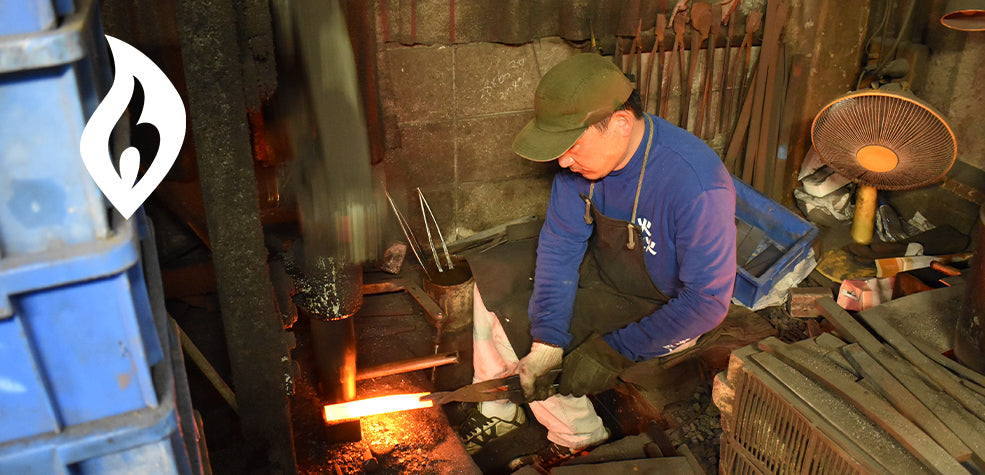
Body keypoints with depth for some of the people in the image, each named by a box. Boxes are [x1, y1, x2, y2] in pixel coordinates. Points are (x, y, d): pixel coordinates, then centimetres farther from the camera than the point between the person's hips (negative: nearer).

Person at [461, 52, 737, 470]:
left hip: (659, 304, -7)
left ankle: (578, 439, 9)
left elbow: (708, 302, -30)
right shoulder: (585, 153, -16)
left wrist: (614, 350, -28)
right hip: (603, 260, 7)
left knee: (514, 323, -16)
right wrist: (547, 342, -25)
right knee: (494, 274, 1)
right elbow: (560, 243, -15)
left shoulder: (696, 188, -36)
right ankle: (497, 412, 16)